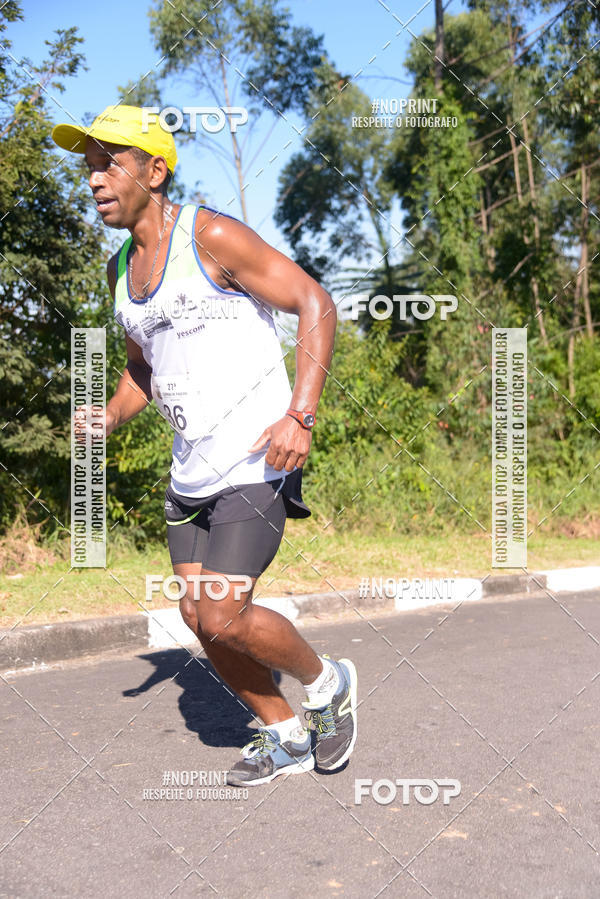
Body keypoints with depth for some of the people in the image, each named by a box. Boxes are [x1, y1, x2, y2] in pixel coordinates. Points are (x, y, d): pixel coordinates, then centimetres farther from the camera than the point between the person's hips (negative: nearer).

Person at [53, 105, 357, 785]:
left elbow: (315, 304, -12)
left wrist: (300, 415, -22)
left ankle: (327, 683, 17)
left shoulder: (211, 236, -12)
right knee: (198, 616, 8)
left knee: (224, 618, -13)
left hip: (257, 461, -8)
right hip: (192, 469, 8)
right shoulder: (120, 269, 11)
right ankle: (285, 738, 27)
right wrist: (108, 417, 5)